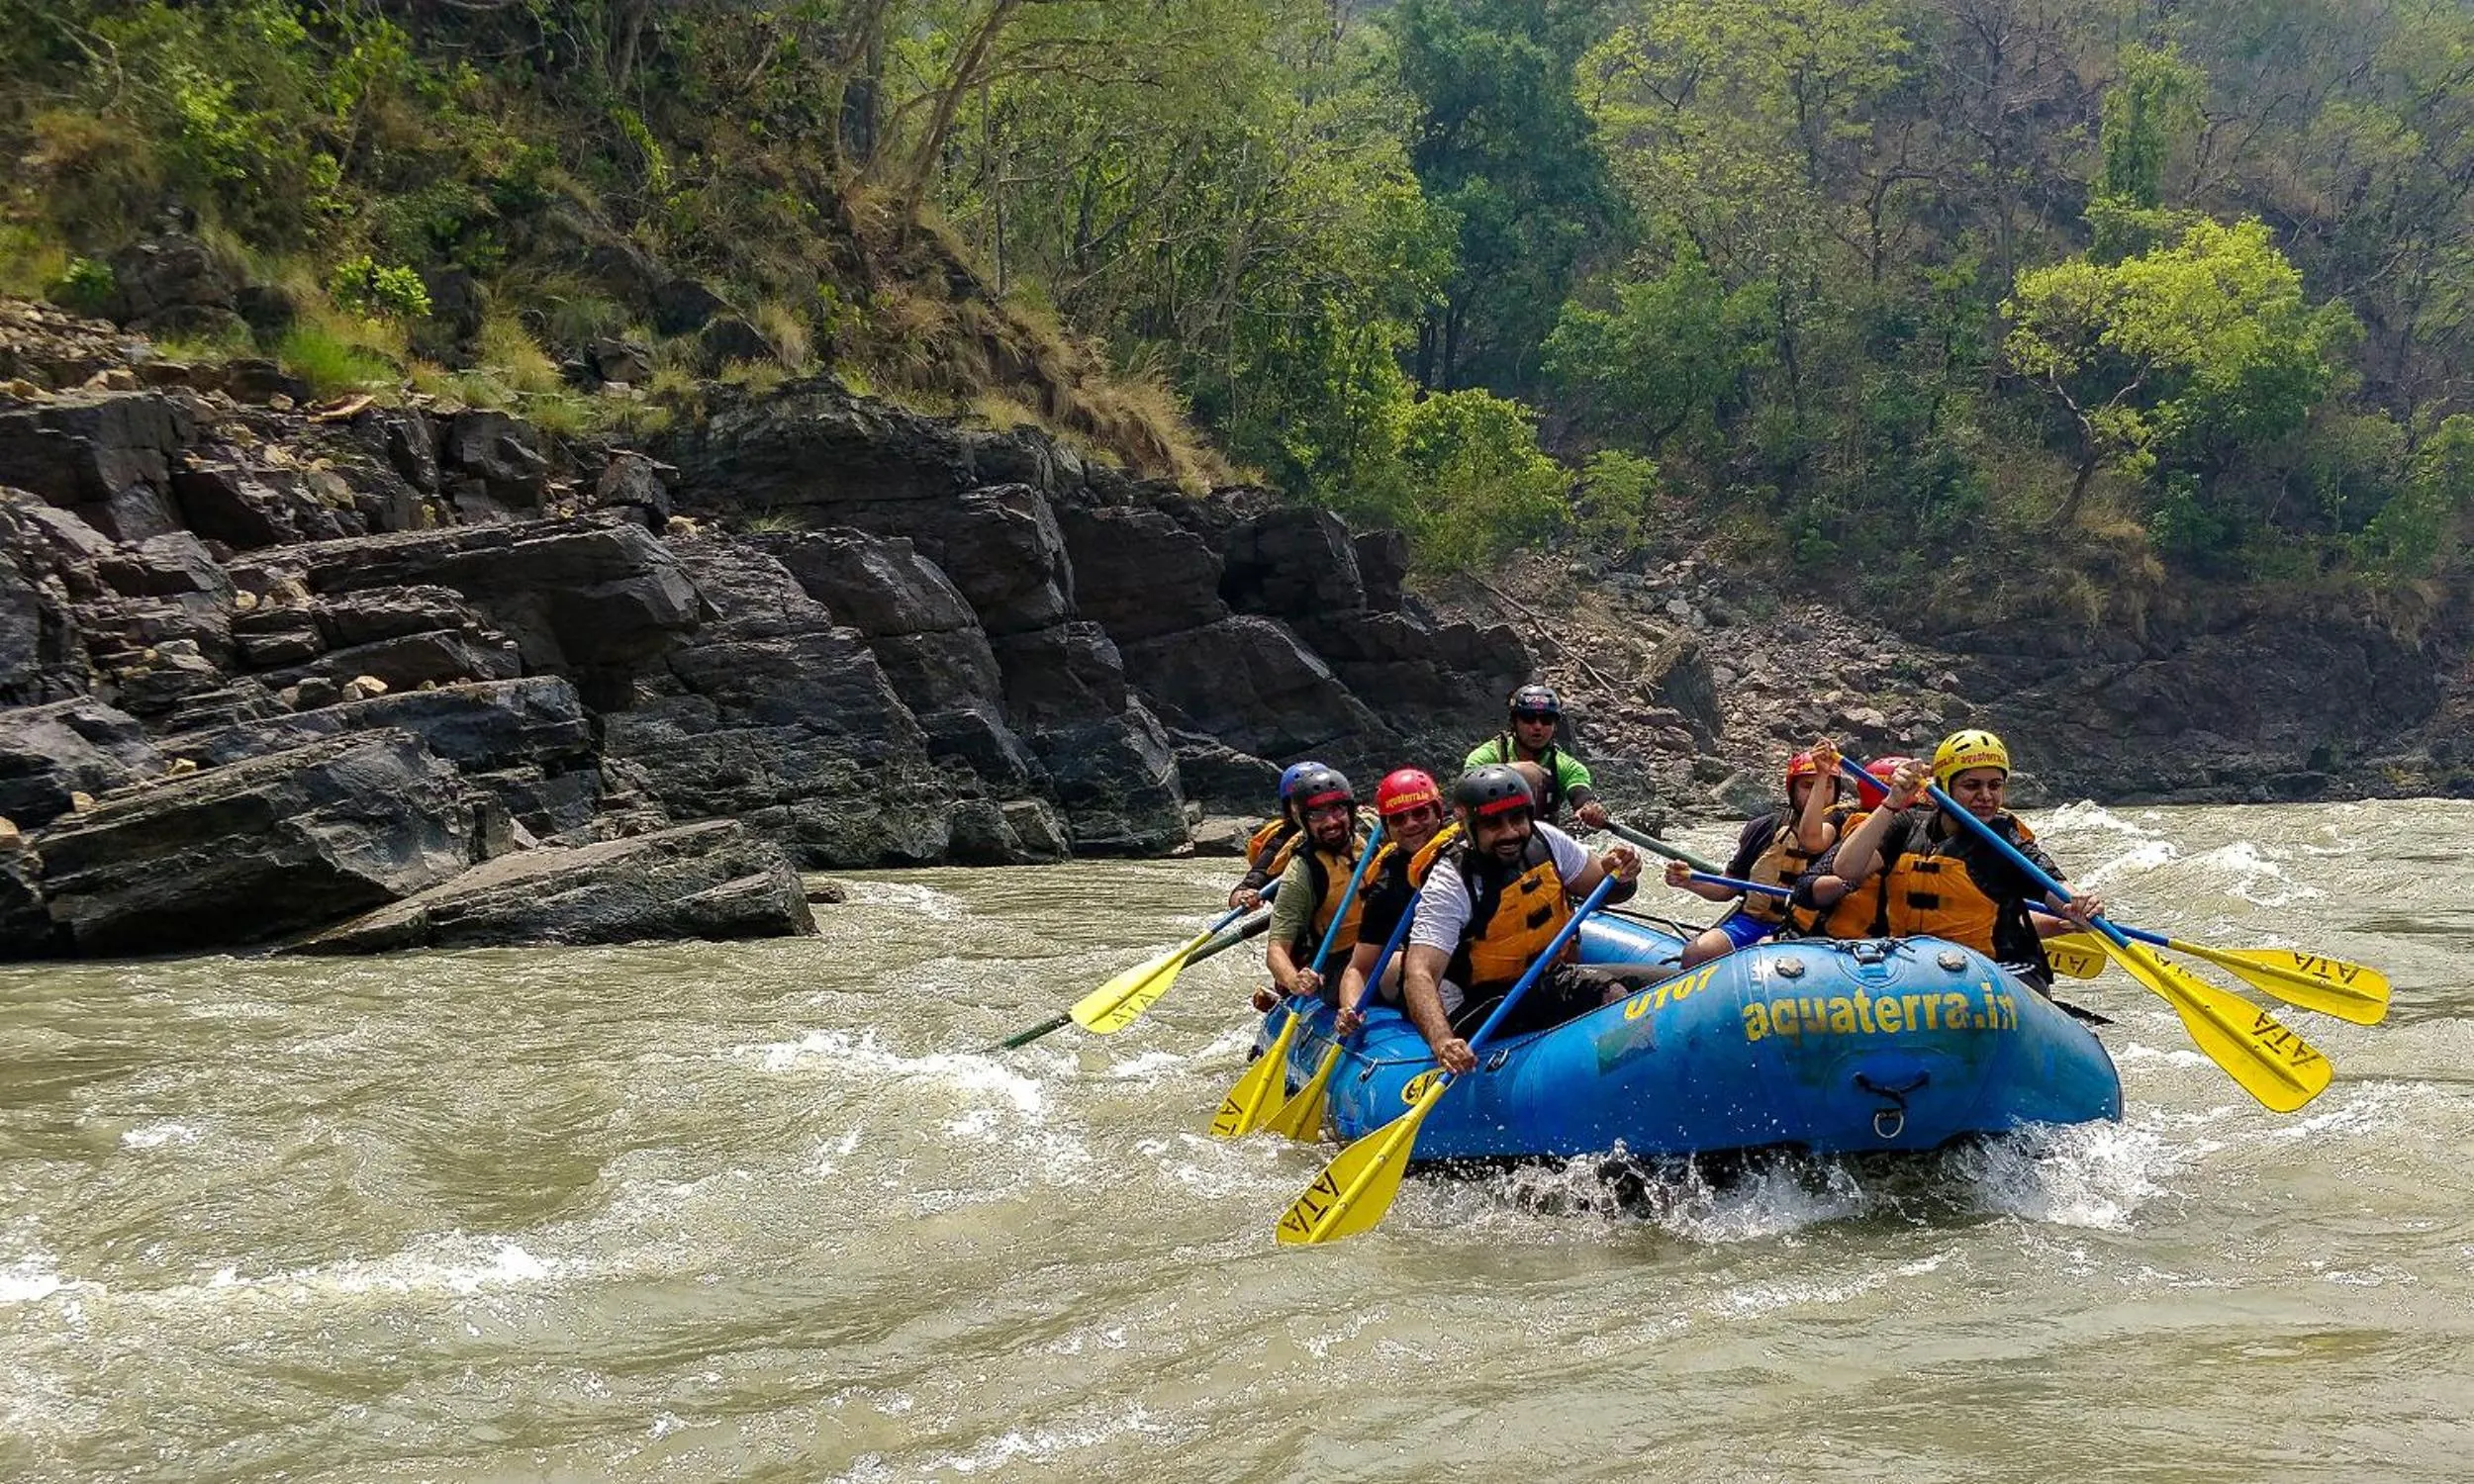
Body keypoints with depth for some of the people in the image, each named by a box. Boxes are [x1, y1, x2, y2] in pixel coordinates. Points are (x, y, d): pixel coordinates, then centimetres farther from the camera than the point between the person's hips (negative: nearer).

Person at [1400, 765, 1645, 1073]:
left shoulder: (1543, 840, -4)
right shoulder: (1449, 886, -21)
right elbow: (1419, 976, -31)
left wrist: (1620, 877, -15)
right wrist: (1442, 1041, -49)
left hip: (1549, 976, 6)